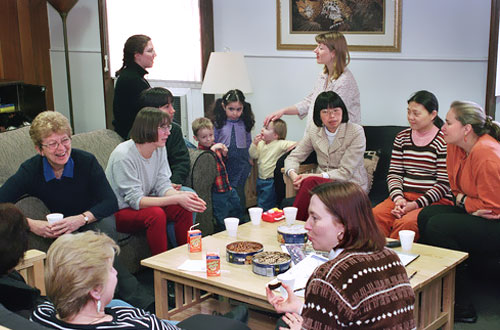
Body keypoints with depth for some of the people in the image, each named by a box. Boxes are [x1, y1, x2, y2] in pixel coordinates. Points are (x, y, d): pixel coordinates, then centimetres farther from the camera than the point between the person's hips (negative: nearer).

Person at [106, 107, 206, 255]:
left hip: (142, 203, 7)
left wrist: (181, 195, -26)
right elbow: (135, 200, -27)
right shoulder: (123, 155, -25)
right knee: (156, 214, -32)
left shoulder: (159, 149, -3)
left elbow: (163, 185, -3)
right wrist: (176, 199, -34)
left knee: (184, 208, -14)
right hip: (119, 212, -7)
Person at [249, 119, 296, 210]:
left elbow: (295, 144, -17)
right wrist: (254, 144, -11)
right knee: (259, 202, 20)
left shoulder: (280, 144, -14)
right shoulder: (261, 143, 4)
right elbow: (253, 155, 0)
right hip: (260, 179, 7)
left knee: (264, 205, -4)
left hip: (271, 181, -7)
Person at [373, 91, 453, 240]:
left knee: (406, 223, -34)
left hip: (435, 200, -4)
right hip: (403, 196, 5)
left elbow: (443, 183, -7)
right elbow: (394, 173, 11)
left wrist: (416, 204, -14)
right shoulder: (402, 137, 14)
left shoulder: (444, 140, -4)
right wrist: (398, 198, -8)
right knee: (375, 216, -25)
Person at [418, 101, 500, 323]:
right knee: (426, 216, -2)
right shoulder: (455, 147, 4)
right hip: (474, 212, 10)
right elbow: (458, 189, 13)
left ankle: (460, 307, -12)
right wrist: (462, 201, -10)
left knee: (438, 226, -23)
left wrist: (463, 202, -6)